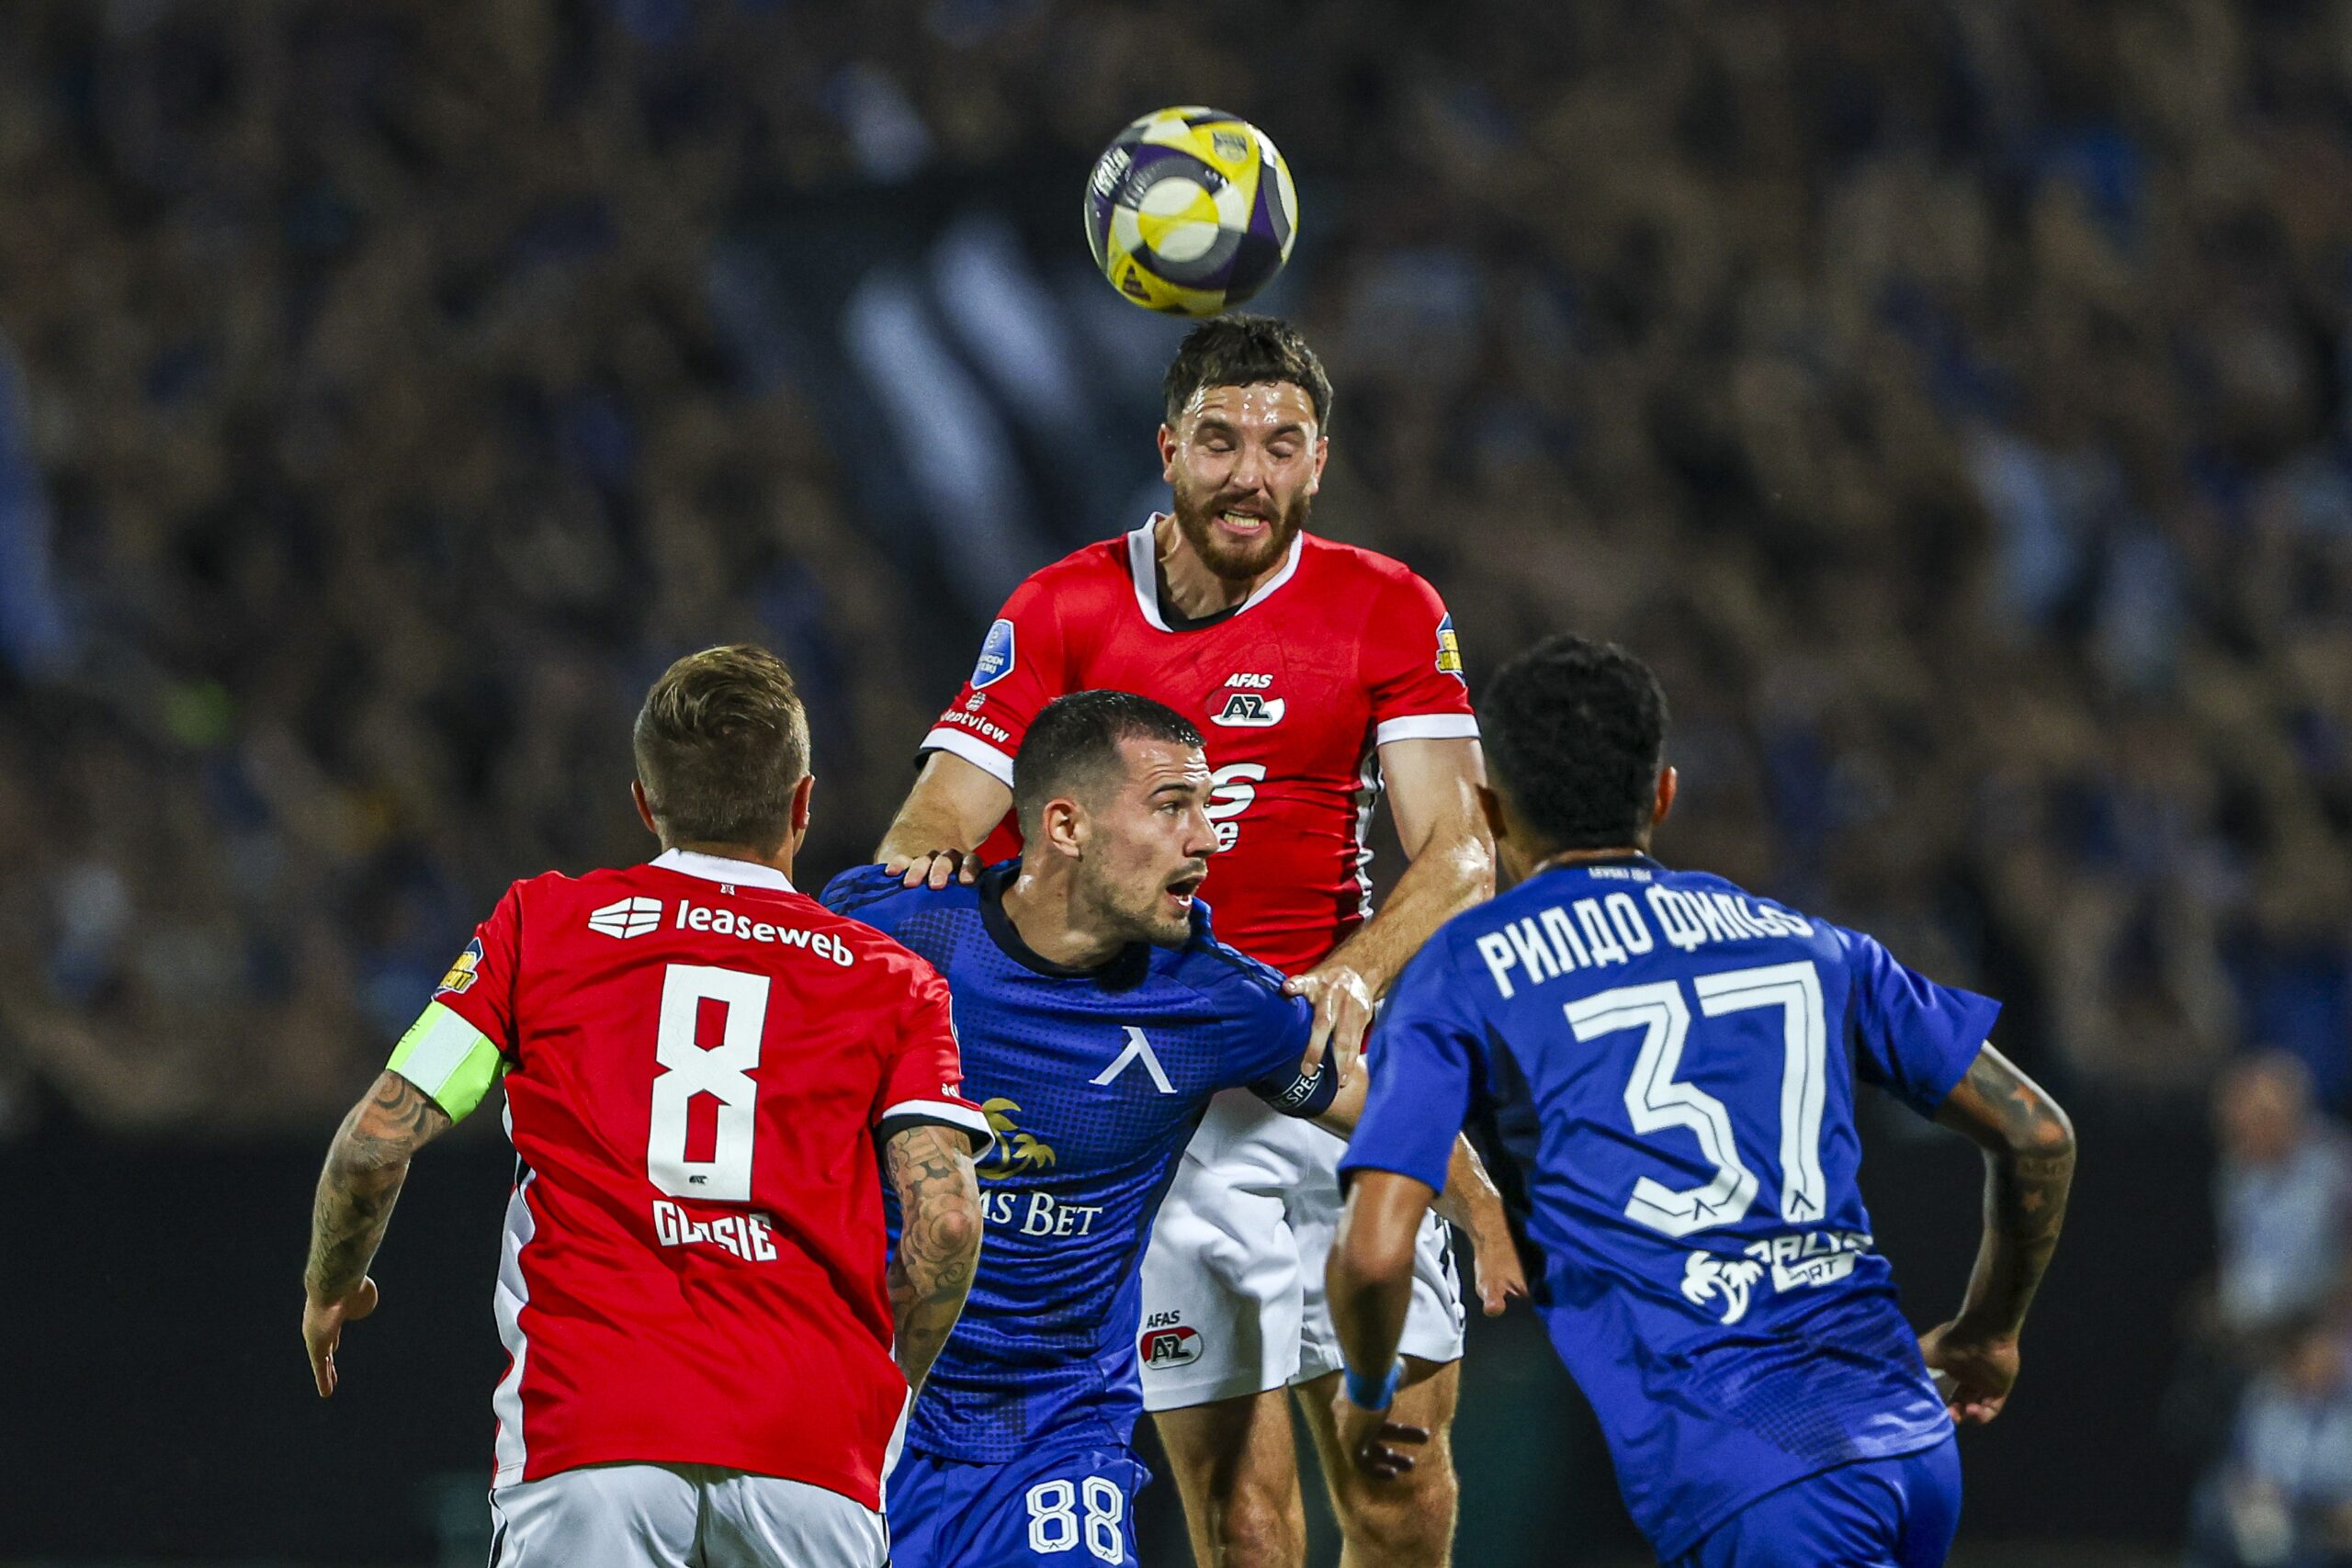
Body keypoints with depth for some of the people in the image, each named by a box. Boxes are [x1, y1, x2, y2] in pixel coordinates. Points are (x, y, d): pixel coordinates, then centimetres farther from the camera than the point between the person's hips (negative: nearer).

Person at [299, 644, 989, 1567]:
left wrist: (329, 1291, 27)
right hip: (813, 1458, 1)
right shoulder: (892, 982, 14)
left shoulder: (541, 923, 14)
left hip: (586, 1448, -1)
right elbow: (945, 1218, 0)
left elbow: (379, 1138, 8)